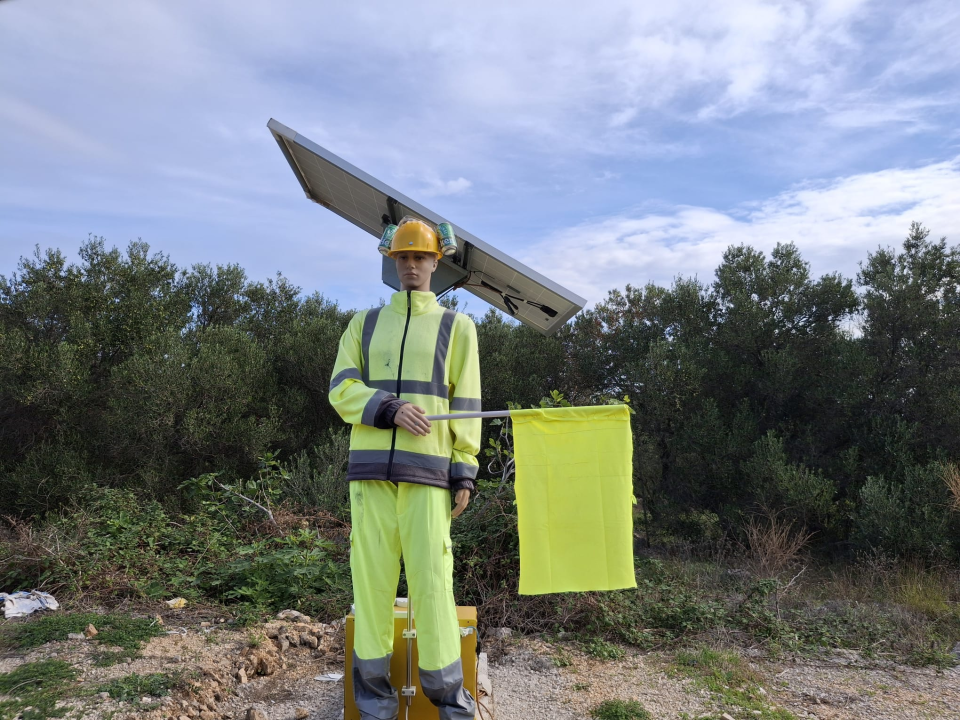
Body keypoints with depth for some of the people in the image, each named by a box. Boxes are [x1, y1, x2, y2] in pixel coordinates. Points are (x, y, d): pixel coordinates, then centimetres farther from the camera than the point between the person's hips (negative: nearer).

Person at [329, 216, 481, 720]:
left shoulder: (456, 326, 11)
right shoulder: (365, 323, 17)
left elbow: (466, 405, 5)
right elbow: (341, 390, 6)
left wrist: (465, 472, -3)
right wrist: (389, 408, -13)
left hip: (427, 470, -2)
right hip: (370, 467, 2)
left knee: (432, 578, -4)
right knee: (371, 576, 4)